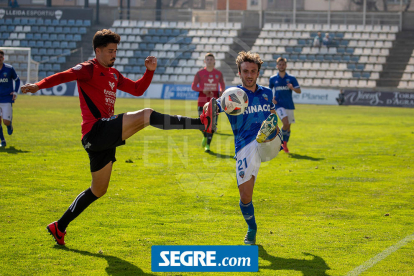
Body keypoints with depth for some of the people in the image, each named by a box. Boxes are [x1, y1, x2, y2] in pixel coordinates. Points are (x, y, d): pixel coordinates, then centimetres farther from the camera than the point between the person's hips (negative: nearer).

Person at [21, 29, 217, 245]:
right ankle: (202, 122, -28)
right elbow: (64, 76, -21)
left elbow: (137, 89, 27)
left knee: (98, 190, 17)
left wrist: (149, 71, 10)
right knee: (146, 115, -21)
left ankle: (59, 227, 25)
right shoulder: (88, 69, -4)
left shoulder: (113, 75, 22)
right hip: (96, 130, -10)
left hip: (105, 138, 10)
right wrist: (38, 85, -38)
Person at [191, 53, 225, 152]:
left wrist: (221, 92, -4)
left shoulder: (218, 74, 6)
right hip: (202, 101, -1)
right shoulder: (200, 73, 1)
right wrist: (203, 90, -14)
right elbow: (193, 86, 2)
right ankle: (205, 137, 31)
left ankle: (208, 145, 1)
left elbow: (222, 86, 18)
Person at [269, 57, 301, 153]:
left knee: (288, 126, 8)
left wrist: (292, 88, -23)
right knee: (286, 123, -22)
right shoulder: (273, 79, 5)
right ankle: (282, 140, 0)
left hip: (289, 105, 2)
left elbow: (299, 91, -1)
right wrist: (271, 98, -2)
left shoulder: (291, 78, 3)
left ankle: (285, 144, 25)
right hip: (279, 105, -2)